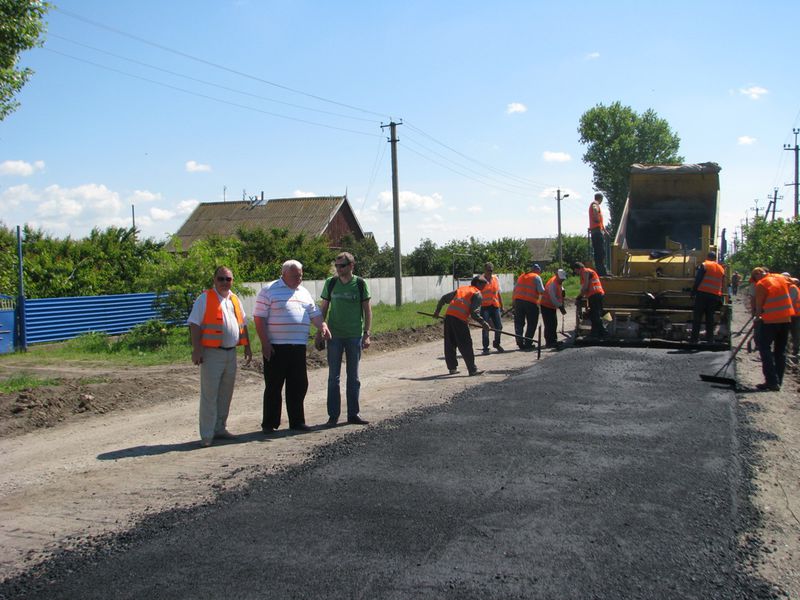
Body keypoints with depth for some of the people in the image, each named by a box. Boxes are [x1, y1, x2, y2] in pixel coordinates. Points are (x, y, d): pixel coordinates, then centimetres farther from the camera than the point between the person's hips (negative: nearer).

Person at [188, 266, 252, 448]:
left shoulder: (235, 300, 15)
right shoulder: (205, 298, -5)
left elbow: (242, 324, 22)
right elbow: (194, 325, -10)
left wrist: (247, 348, 17)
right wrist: (196, 349, -17)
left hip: (231, 352, 7)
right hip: (212, 353, -7)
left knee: (226, 394, 13)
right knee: (209, 395, -5)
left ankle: (220, 428, 24)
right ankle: (207, 435, -1)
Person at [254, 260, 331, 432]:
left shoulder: (303, 292, 16)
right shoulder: (269, 291, -3)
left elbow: (315, 313, 19)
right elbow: (259, 318, -7)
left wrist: (323, 326, -2)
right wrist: (265, 343, -14)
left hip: (299, 347, 6)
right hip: (276, 347, -6)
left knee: (299, 385, 8)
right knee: (274, 387, 1)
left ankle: (296, 421, 18)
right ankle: (269, 424, 10)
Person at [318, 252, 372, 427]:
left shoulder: (360, 284, -2)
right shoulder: (330, 283, 2)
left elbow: (367, 310, 1)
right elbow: (324, 308, 8)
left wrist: (367, 333, -5)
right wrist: (319, 331, 4)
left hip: (354, 335, -1)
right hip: (334, 335, 1)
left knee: (353, 377, 8)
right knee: (333, 377, 2)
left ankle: (353, 414, 17)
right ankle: (333, 415, 10)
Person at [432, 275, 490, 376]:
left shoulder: (460, 288, 26)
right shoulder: (477, 294, 7)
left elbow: (443, 298, 27)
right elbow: (474, 313, -6)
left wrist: (437, 310, 36)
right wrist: (483, 323, -2)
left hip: (448, 315, 7)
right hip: (460, 319, -7)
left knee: (450, 344, 14)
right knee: (466, 345, -2)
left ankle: (452, 368, 22)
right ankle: (472, 369, -1)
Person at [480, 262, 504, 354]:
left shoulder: (496, 279, 10)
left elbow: (499, 294, 17)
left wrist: (502, 307, 16)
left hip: (495, 306, 4)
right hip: (484, 307, -4)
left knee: (499, 326, 4)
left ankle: (497, 344, 28)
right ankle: (485, 347, 4)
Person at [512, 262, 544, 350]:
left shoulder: (521, 276, 19)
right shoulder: (536, 277, 2)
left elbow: (514, 289, 17)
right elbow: (541, 291, -8)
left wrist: (513, 301, 21)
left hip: (518, 300, 5)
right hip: (531, 302, -5)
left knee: (519, 323, 10)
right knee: (532, 323, 6)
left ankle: (520, 343, 7)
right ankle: (527, 343, 3)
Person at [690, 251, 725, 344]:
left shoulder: (704, 265, -3)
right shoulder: (721, 269, 15)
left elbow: (697, 280, -9)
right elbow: (722, 284, 19)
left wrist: (693, 292, -5)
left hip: (703, 294, -5)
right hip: (715, 296, 5)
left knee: (697, 316, -1)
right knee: (710, 318, 10)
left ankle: (694, 338, -5)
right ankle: (710, 338, 9)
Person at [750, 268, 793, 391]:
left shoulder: (761, 284, -10)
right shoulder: (781, 278, 8)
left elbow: (759, 304, -6)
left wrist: (757, 317, 12)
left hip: (771, 320, -7)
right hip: (786, 318, 7)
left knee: (764, 348, -1)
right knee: (780, 350, 11)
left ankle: (772, 381, -10)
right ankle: (778, 381, 12)